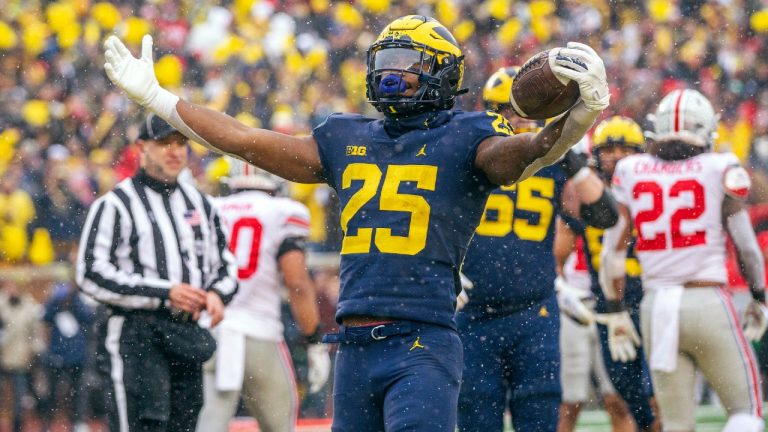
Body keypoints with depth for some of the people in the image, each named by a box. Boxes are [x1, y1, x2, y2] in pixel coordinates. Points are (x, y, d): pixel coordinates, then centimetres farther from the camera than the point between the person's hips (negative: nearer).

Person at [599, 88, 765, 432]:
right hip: (708, 301, -3)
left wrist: (615, 312, 16)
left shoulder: (630, 172, 7)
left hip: (656, 308, 3)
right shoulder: (720, 169, -1)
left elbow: (612, 251, 7)